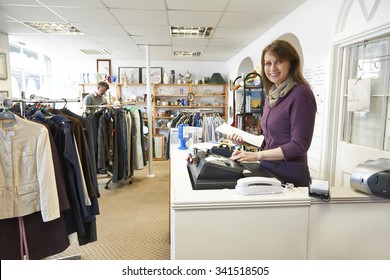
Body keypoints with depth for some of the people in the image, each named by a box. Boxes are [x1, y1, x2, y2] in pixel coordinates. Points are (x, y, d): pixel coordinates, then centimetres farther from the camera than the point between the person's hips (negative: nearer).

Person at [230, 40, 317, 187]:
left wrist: (257, 155, -20)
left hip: (290, 174, -7)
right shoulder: (272, 94, 8)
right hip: (267, 169, 7)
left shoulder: (300, 93, -15)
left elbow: (299, 145, -18)